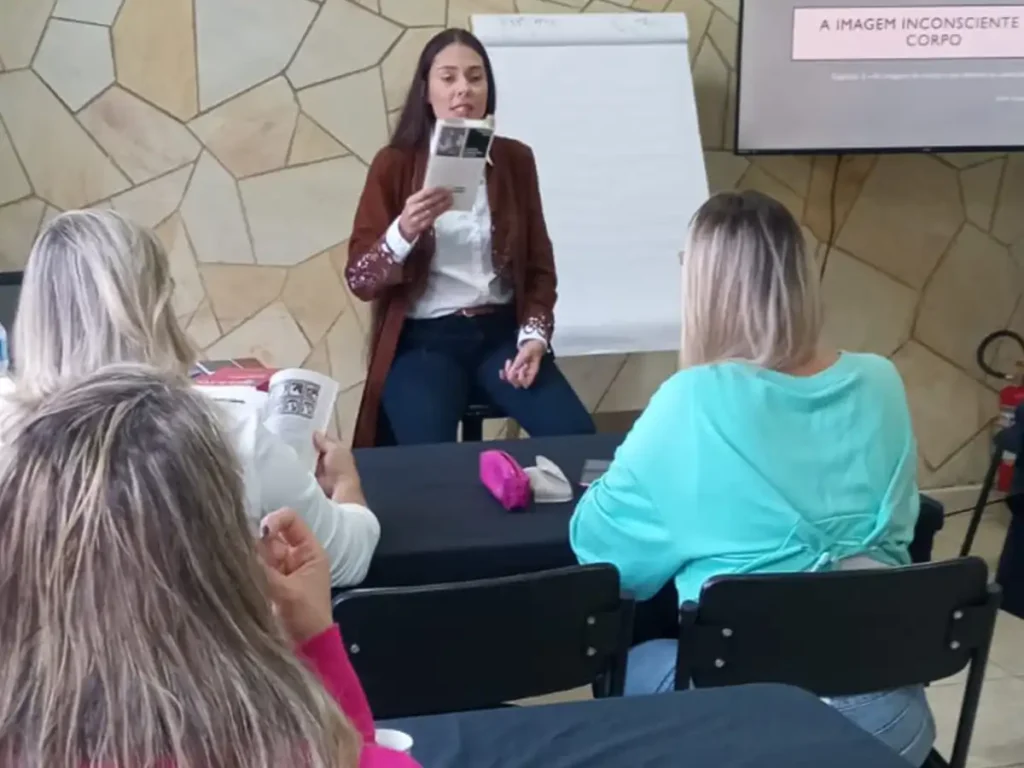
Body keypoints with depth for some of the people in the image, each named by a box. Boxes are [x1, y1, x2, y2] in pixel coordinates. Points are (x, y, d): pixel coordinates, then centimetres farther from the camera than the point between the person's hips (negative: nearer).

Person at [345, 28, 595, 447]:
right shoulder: (394, 164, -1)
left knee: (576, 436, -17)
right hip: (423, 339, -3)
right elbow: (359, 280, -5)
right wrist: (403, 232, -24)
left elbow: (539, 265, 11)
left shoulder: (515, 159, 7)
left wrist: (534, 335, -6)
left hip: (502, 331, 3)